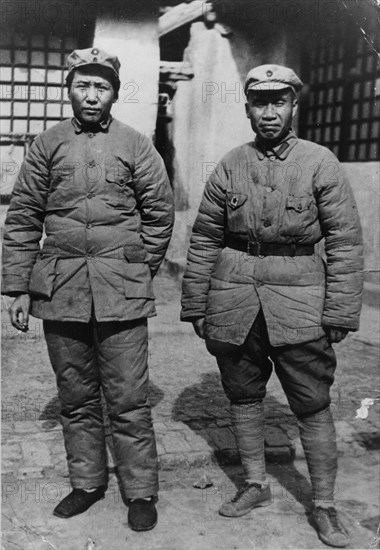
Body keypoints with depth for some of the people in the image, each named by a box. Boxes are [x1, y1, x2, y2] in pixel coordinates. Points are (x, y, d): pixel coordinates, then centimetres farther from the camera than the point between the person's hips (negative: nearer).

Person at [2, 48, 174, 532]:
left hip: (121, 292, -2)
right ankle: (86, 483, 28)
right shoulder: (46, 145, 7)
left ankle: (141, 492, 16)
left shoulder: (135, 146, 3)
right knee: (75, 396, 13)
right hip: (59, 289, 2)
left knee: (128, 400, 2)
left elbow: (160, 215, 7)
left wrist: (138, 270, 4)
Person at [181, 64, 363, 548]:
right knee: (243, 394, 13)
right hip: (234, 299, 3)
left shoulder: (320, 164, -2)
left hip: (298, 299, -3)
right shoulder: (230, 166, 5)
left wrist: (340, 312, -8)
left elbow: (346, 243, -4)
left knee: (313, 406, 3)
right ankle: (255, 485, 32)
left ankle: (324, 506, 19)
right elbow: (204, 239, 8)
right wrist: (194, 305, 6)